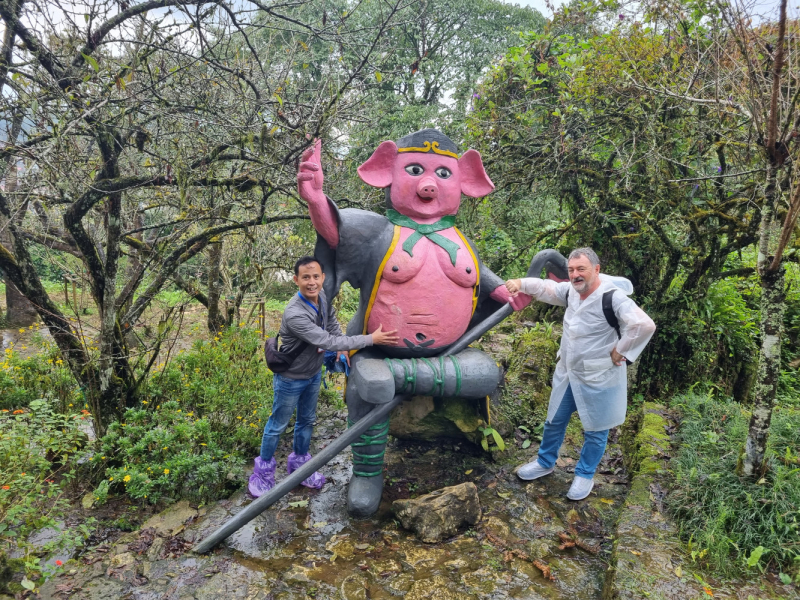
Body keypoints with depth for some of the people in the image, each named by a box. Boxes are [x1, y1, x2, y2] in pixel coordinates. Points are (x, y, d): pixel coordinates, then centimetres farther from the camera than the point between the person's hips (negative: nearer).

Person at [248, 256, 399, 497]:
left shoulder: (321, 297, -12)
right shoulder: (294, 315, -36)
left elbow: (331, 321, 10)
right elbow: (327, 342, -37)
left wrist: (342, 348, -4)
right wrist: (372, 339, -34)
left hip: (314, 374, 7)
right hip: (290, 379, -7)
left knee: (307, 421, 22)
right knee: (278, 425, 11)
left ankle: (299, 462, 43)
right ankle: (264, 470, 32)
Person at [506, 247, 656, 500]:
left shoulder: (613, 296, -24)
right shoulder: (570, 291, 0)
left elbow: (644, 325, -32)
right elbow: (545, 288, 14)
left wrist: (620, 352, -21)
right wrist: (521, 283, -6)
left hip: (598, 378, -7)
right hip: (567, 372, 7)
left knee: (595, 430, 12)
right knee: (554, 420, 20)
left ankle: (585, 475, 33)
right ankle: (545, 463, 42)